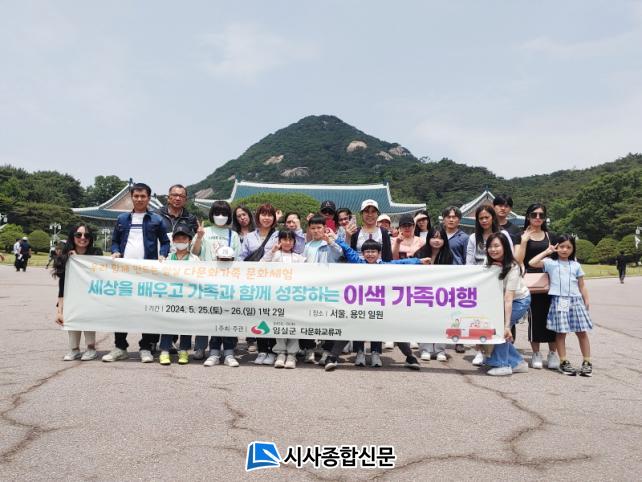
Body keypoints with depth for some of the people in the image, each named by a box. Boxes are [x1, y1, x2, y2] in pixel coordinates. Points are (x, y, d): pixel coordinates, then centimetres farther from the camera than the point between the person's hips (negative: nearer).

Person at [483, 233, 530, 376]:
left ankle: (503, 365, -6)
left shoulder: (512, 267, -29)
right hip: (500, 301, 6)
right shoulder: (489, 264, -11)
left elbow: (508, 298, -34)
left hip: (519, 300, -6)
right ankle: (518, 362, 9)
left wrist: (507, 325, -36)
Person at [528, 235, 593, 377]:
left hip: (576, 301, 3)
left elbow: (582, 286, 13)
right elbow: (532, 263, -13)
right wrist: (546, 252, -6)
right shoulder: (550, 262, 3)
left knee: (582, 332, 3)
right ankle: (564, 362, 9)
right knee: (560, 332, 0)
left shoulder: (576, 265, 12)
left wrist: (586, 303, 7)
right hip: (559, 301, -3)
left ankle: (587, 362, 13)